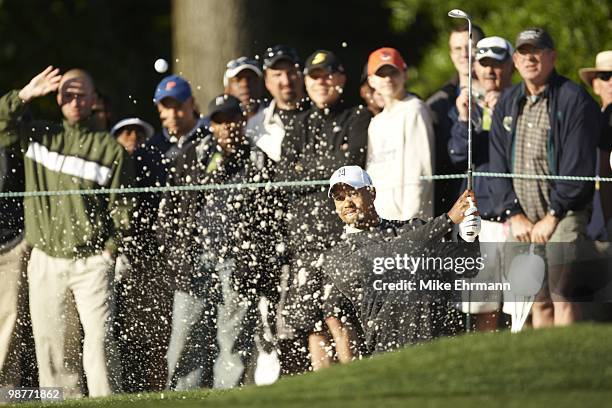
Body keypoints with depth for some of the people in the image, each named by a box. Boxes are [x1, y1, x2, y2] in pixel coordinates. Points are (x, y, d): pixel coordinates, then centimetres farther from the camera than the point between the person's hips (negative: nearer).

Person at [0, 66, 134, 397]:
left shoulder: (111, 149, 2)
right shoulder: (37, 136, 9)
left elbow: (121, 207, 3)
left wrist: (109, 248, -5)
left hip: (91, 261, -3)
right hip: (45, 260, 3)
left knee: (99, 340, -12)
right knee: (48, 342, 2)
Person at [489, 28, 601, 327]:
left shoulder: (573, 99, -5)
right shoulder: (507, 104, 15)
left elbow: (578, 166, -10)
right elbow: (497, 165, 13)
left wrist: (552, 217, -12)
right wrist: (514, 214, 0)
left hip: (563, 216, -5)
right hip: (522, 221, 5)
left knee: (562, 296, -15)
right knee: (538, 302, 4)